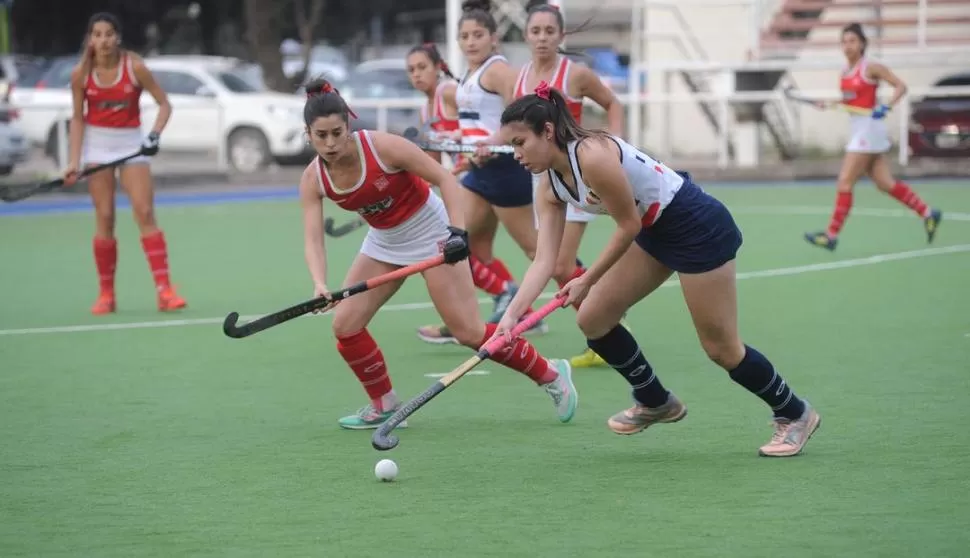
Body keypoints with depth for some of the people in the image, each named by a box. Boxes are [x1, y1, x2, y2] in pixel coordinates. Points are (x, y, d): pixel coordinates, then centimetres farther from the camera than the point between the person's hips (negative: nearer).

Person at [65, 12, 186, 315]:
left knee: (145, 213, -10)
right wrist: (74, 161, -7)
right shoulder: (81, 74, -8)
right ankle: (106, 295, 8)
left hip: (131, 142, -1)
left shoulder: (134, 67, -12)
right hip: (97, 143, 1)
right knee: (104, 219, -1)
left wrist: (155, 135, -20)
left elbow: (164, 104, -5)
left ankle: (164, 290, -11)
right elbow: (77, 118, 1)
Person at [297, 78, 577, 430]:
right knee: (345, 324, -7)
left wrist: (457, 230, -31)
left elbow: (444, 178, -20)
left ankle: (551, 375, 10)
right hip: (384, 243, 5)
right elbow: (313, 240, -19)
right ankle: (384, 406, 12)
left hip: (430, 233, -5)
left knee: (468, 332, -9)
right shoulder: (313, 179, -13)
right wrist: (320, 285, -38)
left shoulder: (382, 146, -26)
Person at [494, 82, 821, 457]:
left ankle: (795, 414, 18)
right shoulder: (550, 186, 0)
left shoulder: (591, 155, -27)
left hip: (698, 226, -9)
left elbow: (629, 225, -21)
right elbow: (544, 260, -5)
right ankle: (655, 402, 23)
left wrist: (587, 281, -13)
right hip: (656, 231, 9)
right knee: (592, 318, 5)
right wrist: (512, 314, -17)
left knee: (721, 347, -3)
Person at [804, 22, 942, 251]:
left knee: (845, 182, -9)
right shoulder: (845, 72, 10)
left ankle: (832, 235, -4)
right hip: (857, 128, 8)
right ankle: (928, 213, 20)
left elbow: (901, 86, -11)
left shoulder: (871, 68, -11)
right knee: (885, 183, 10)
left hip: (869, 127, -8)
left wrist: (886, 107, -25)